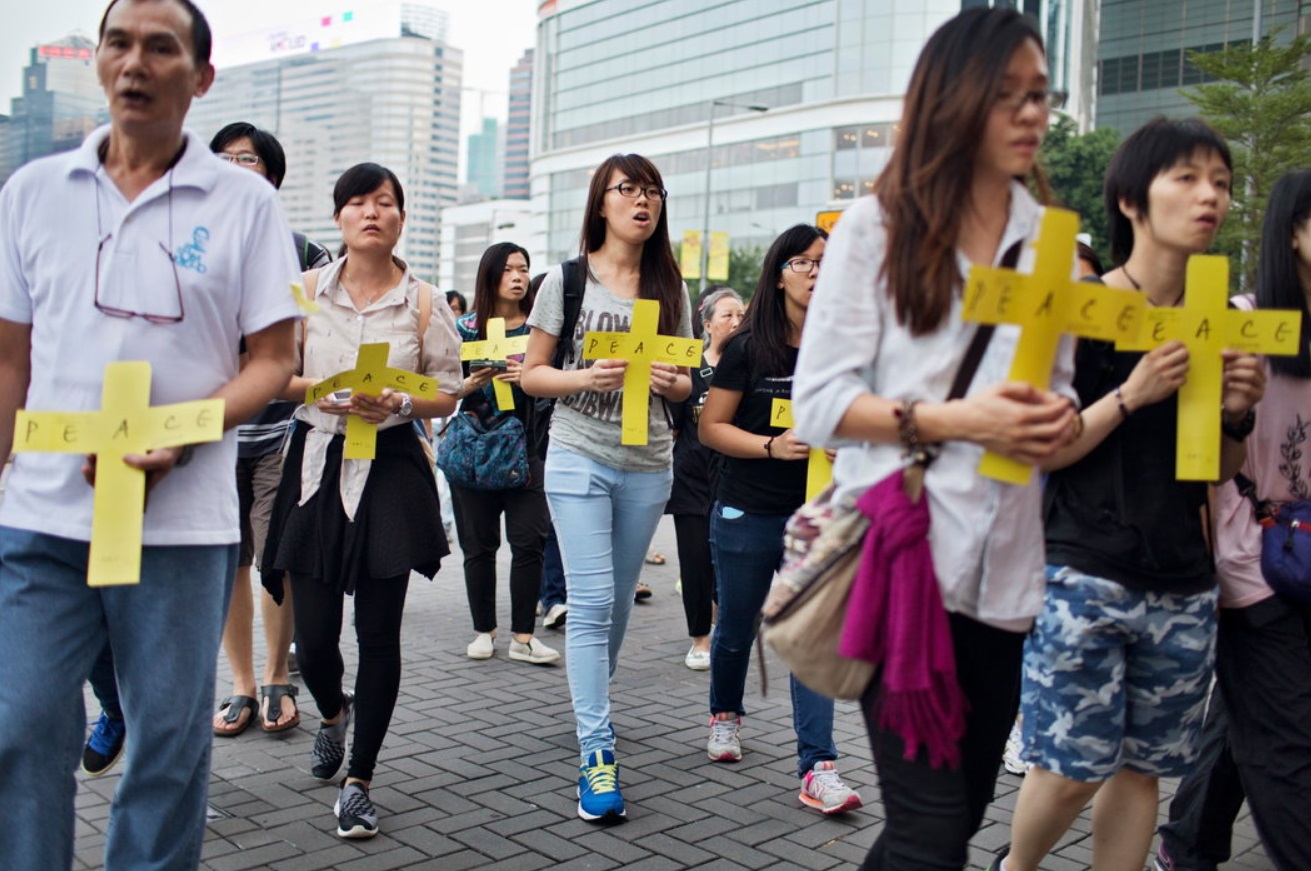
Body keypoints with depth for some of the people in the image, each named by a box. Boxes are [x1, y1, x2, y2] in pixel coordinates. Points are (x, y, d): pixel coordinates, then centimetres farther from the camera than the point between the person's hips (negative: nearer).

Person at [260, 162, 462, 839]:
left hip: (391, 468, -1)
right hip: (317, 461, 1)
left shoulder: (423, 303, 3)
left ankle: (358, 782, 15)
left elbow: (447, 395, 4)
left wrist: (395, 403, -15)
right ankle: (333, 711, 40)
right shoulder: (307, 291, 6)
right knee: (314, 636, 3)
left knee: (378, 633, 0)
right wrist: (317, 390, -13)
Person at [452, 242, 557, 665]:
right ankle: (484, 630, 18)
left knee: (529, 541, -5)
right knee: (479, 544, 5)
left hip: (526, 449, 0)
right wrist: (470, 384, -16)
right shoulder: (465, 327, 4)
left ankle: (523, 636, 3)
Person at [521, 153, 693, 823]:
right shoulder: (567, 280, 0)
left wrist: (671, 381, -10)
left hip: (648, 465, 3)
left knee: (618, 601, 13)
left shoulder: (670, 288, 8)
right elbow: (531, 374, 1)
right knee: (592, 600, -10)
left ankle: (591, 705, 34)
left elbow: (685, 381, 13)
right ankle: (597, 754, -7)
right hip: (579, 457, -3)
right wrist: (584, 377, -18)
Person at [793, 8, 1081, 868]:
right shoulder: (876, 226, -2)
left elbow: (1058, 390, 18)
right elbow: (819, 403, -8)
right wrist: (957, 419, -20)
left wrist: (1061, 419, -6)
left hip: (1004, 573, 5)